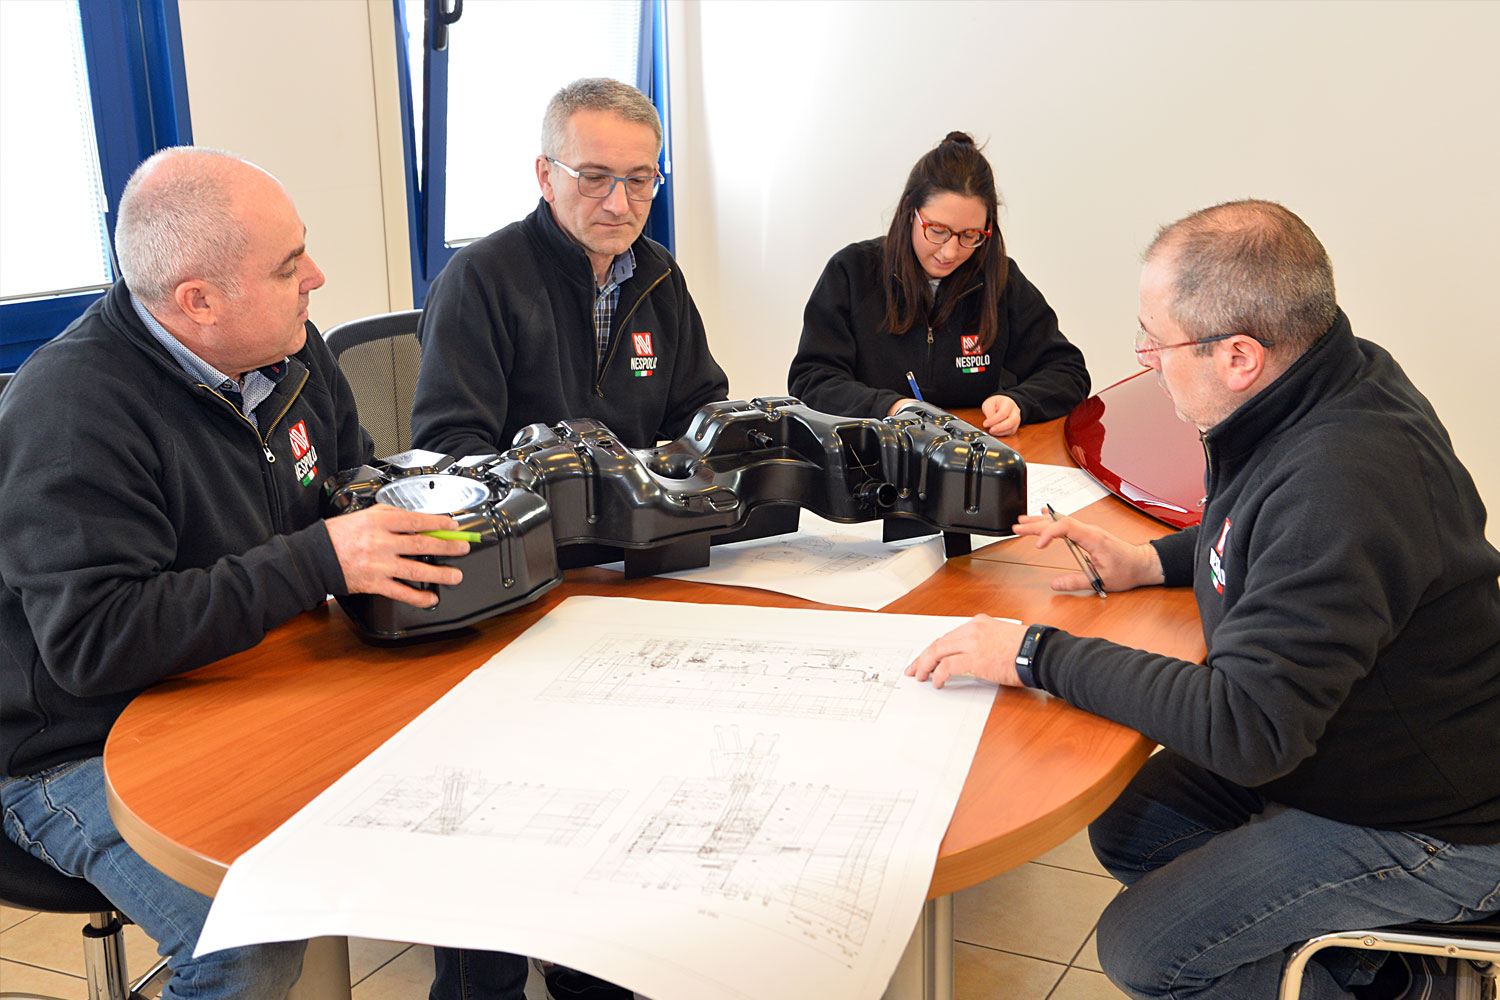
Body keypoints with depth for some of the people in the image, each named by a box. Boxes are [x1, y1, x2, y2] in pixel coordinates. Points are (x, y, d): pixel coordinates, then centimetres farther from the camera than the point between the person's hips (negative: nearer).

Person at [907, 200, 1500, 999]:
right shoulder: (1339, 380, -5)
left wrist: (1037, 656, -28)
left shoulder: (1345, 483, -36)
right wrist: (1153, 563, 4)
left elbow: (1246, 727, -35)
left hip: (1432, 827, -9)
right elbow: (1278, 532, 17)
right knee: (1125, 831, 10)